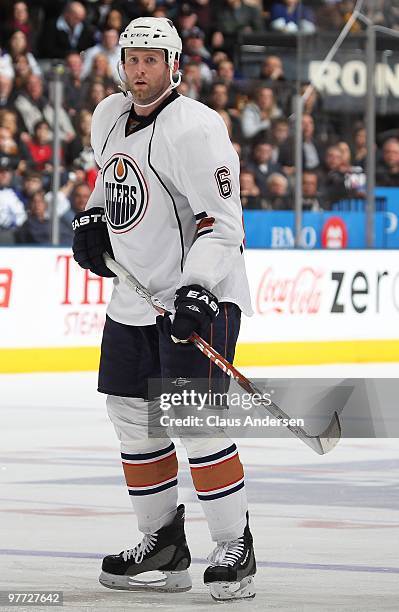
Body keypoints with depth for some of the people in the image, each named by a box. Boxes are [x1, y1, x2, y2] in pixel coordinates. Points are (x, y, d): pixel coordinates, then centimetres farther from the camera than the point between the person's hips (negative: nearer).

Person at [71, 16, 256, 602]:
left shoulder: (196, 129, -18)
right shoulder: (108, 116, 8)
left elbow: (222, 222, -22)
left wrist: (197, 289, -32)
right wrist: (93, 218, 13)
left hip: (201, 293, -9)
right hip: (135, 296, 9)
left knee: (194, 419, -15)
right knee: (132, 415, 10)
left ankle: (235, 548, -7)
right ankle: (163, 543, 22)